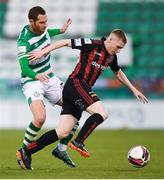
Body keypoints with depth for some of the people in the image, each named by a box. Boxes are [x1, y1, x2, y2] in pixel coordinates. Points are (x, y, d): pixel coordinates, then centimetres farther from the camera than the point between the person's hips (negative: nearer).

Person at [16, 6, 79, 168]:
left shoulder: (43, 29, -1)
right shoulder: (24, 41, -24)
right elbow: (24, 68, -31)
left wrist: (60, 31, 25)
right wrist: (37, 76, -50)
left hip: (49, 78, 8)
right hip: (31, 81, -8)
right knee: (40, 118, -31)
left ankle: (61, 149, 13)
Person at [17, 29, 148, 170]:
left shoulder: (112, 56, 14)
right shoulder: (92, 45, -10)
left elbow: (118, 73, 32)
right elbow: (66, 42, -6)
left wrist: (133, 89, 32)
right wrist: (44, 51, -6)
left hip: (82, 90, 8)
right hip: (75, 84, -8)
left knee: (63, 133, 0)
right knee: (102, 114, -22)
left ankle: (26, 152, 2)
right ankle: (78, 142, -14)